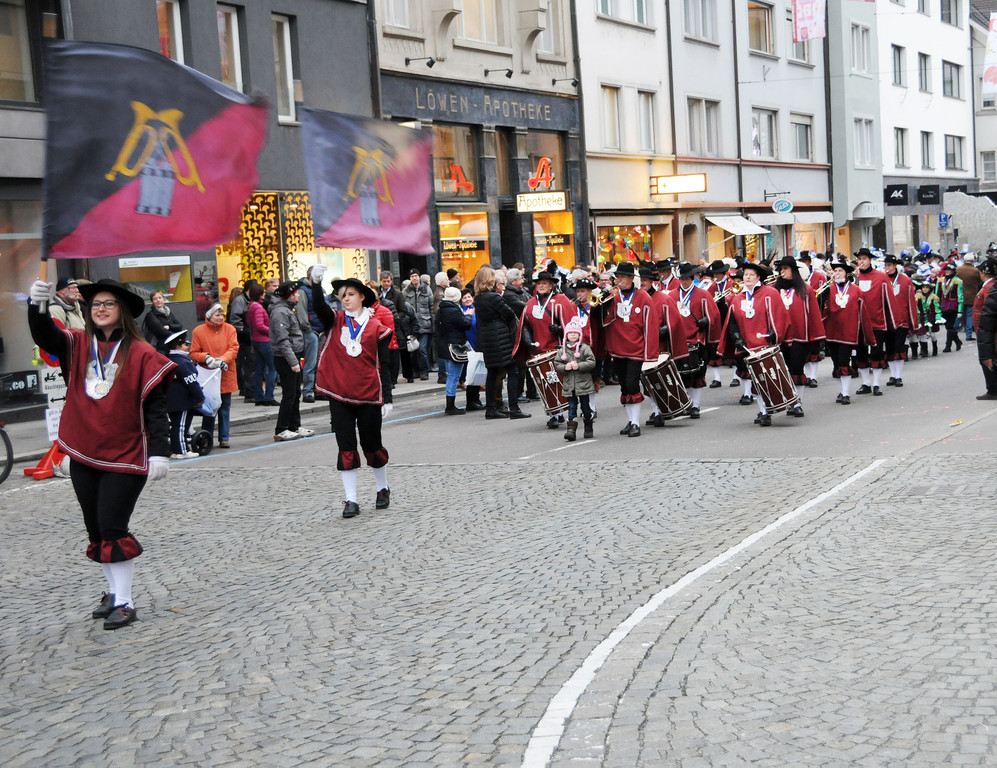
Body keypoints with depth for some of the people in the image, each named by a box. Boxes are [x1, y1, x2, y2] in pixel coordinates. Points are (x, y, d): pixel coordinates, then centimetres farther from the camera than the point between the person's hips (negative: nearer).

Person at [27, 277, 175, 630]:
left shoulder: (140, 354, -8)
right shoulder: (78, 344, 5)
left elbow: (155, 406, -10)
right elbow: (44, 337, -12)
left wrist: (159, 451, -18)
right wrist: (38, 305, -31)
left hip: (125, 456, -5)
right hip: (83, 455, 5)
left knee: (113, 528, -7)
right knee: (96, 530, 13)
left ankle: (124, 604, 1)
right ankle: (114, 592, 28)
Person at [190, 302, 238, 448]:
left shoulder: (229, 329, 4)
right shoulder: (198, 331, 0)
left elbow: (234, 349, -2)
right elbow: (194, 354, 2)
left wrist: (222, 359, -18)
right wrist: (207, 358, -16)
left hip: (226, 375, 1)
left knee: (225, 407, 5)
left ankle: (224, 438, 13)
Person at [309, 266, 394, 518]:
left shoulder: (376, 327, 0)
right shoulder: (335, 322, 6)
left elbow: (384, 366, 0)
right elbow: (319, 306, -15)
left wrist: (387, 399, -4)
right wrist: (316, 283, -33)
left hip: (369, 396, -1)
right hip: (339, 396, 2)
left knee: (372, 445, 10)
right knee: (346, 448, 3)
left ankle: (383, 489, 31)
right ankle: (351, 499, 8)